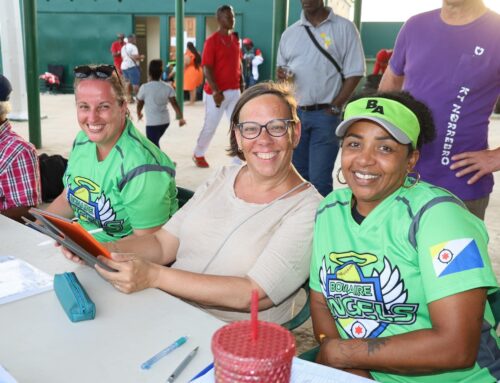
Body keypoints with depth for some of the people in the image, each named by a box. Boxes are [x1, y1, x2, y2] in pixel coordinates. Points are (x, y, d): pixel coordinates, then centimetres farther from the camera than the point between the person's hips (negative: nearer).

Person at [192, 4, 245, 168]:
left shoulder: (235, 39, 10)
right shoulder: (212, 41, -12)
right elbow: (207, 68, -16)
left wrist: (242, 84, 11)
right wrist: (215, 91, -23)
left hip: (234, 91, 6)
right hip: (217, 92, -6)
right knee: (210, 126, 7)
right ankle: (198, 154, 29)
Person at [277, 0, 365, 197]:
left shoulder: (344, 28, -1)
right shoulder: (290, 32, 11)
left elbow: (354, 73, -3)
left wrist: (335, 107, -10)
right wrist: (281, 73, -7)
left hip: (325, 115, -4)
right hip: (294, 113, 5)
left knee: (319, 179, -5)